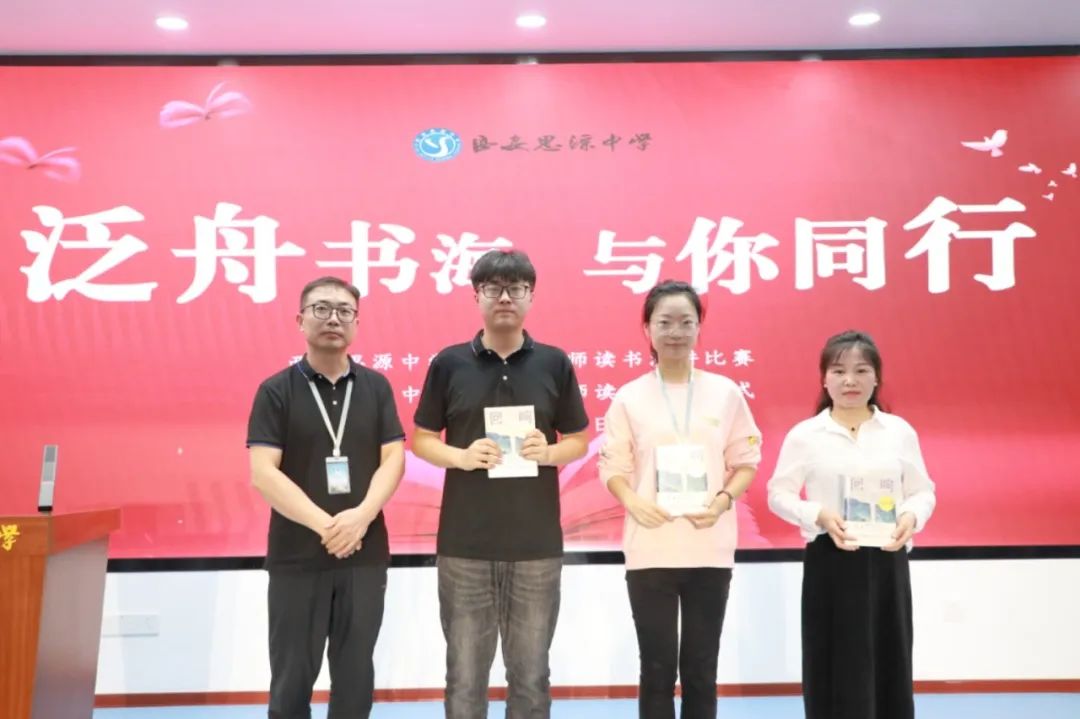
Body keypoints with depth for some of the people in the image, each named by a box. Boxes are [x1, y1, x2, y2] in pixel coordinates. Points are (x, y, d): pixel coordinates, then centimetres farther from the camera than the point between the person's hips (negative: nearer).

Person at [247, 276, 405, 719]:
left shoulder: (376, 387, 5)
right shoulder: (276, 391, -2)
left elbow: (393, 459, 0)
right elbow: (262, 473, -10)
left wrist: (361, 516, -17)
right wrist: (324, 524, -19)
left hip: (365, 554, 2)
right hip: (296, 557, -2)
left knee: (355, 675, 11)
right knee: (292, 677, 8)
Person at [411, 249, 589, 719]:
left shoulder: (555, 363, 2)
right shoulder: (449, 363, 0)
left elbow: (579, 440, 8)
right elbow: (420, 439, 5)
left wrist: (549, 452, -14)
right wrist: (461, 456, -15)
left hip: (537, 544, 1)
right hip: (464, 544, 0)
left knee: (530, 671, 12)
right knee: (465, 671, 9)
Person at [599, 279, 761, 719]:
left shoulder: (725, 392, 3)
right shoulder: (629, 397, 0)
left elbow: (746, 460, 7)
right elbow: (613, 466, 3)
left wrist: (724, 500, -11)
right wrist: (632, 501, -16)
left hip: (710, 547, 1)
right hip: (650, 548, -1)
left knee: (701, 668, 11)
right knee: (657, 668, 6)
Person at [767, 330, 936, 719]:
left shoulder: (900, 431, 4)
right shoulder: (804, 435, -2)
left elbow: (923, 491, 9)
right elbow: (779, 494, 0)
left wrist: (911, 517, -12)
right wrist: (819, 516, -16)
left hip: (886, 561, 2)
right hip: (829, 562, -2)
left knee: (889, 664, 9)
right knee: (834, 667, 4)